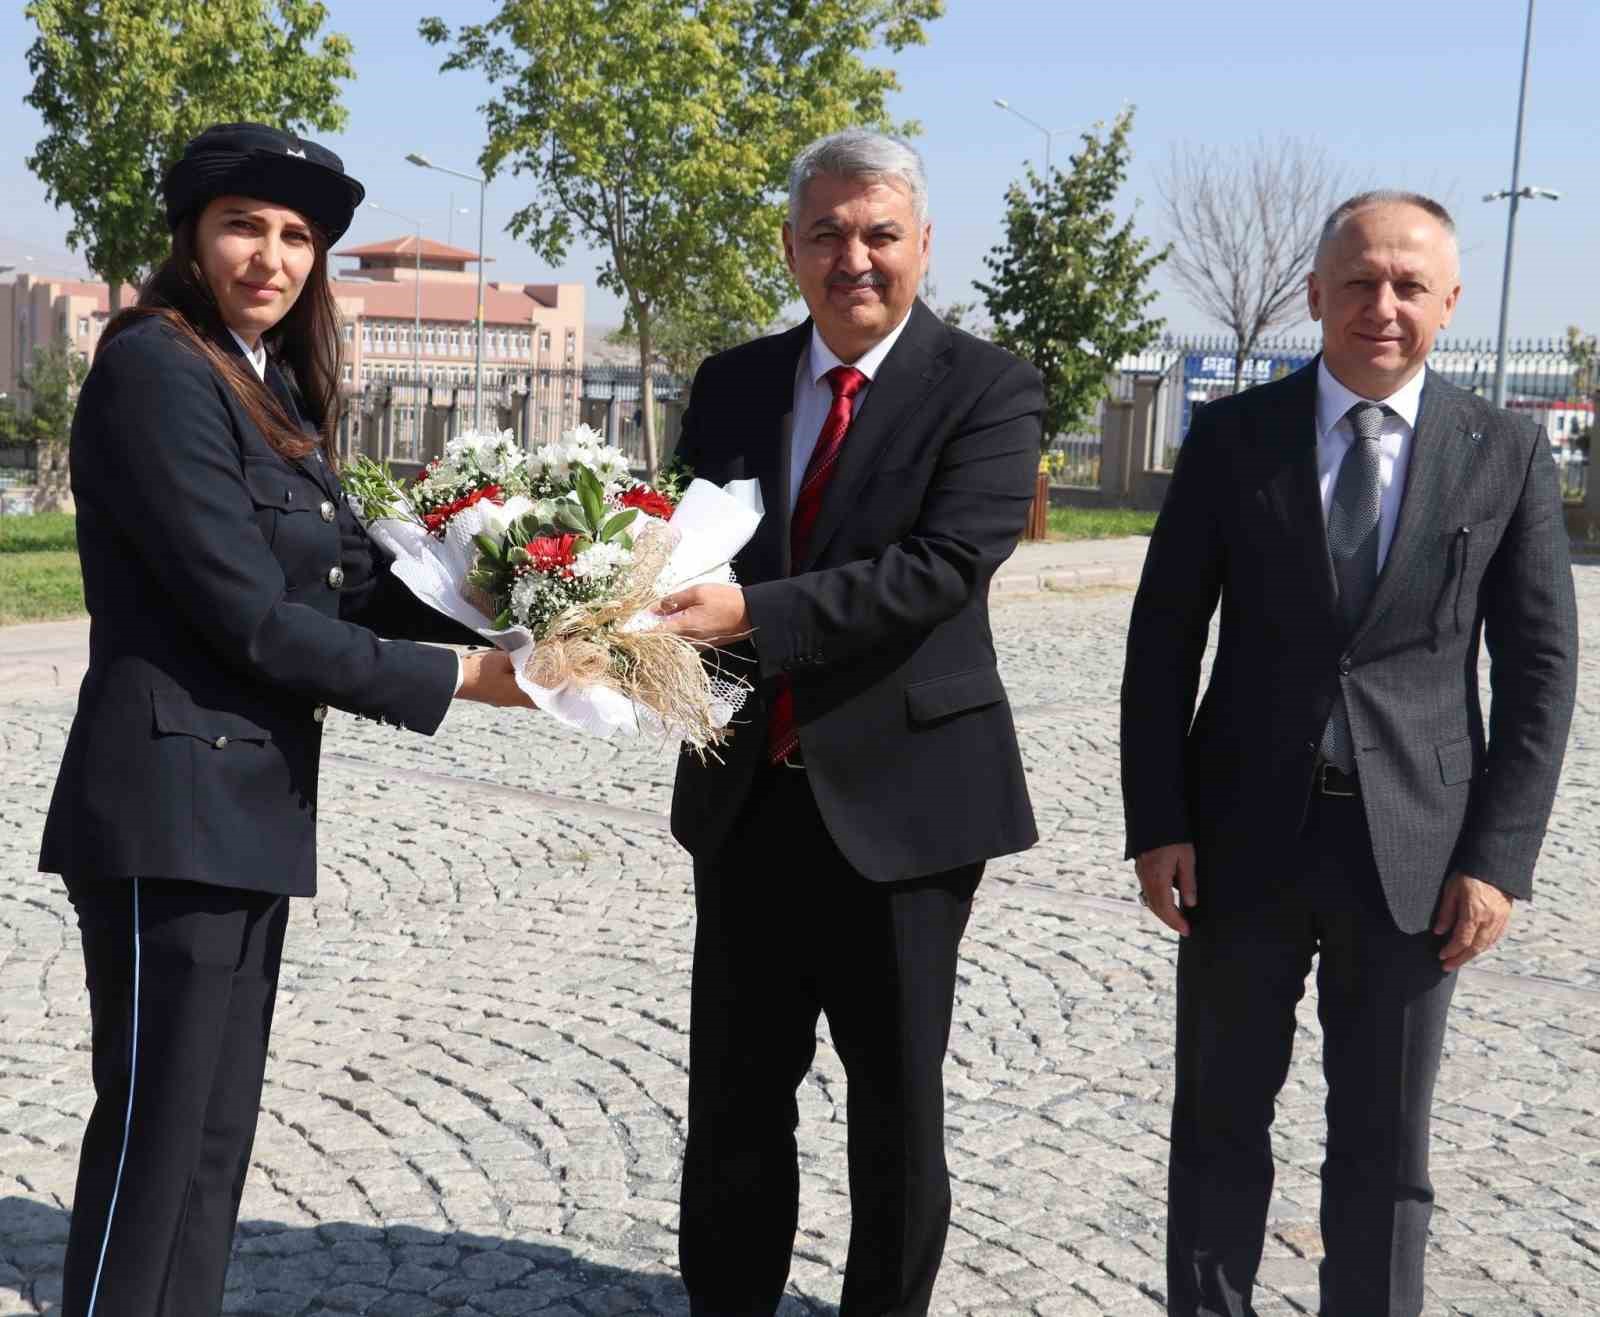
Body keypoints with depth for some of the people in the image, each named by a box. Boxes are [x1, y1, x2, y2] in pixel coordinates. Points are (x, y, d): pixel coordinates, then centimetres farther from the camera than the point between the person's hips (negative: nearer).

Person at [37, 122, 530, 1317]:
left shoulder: (277, 390, 14)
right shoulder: (156, 370, -14)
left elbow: (354, 579, 8)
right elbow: (252, 615, -19)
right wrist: (456, 679, -14)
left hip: (251, 806, 9)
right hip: (174, 810, -9)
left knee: (216, 1142, 16)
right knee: (153, 1144, 0)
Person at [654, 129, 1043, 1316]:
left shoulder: (988, 390, -8)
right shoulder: (733, 382, 8)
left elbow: (943, 566, -21)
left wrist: (749, 614, -29)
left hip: (898, 794, -4)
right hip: (745, 794, 4)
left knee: (897, 1106, 11)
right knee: (734, 1094, 14)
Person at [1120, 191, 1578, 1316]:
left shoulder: (1506, 452, 1)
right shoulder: (1232, 436, 1)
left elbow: (1539, 669, 1)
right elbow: (1164, 638, 1)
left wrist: (1499, 858, -7)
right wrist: (1157, 825, -6)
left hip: (1413, 848, 0)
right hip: (1246, 835, 1)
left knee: (1384, 1141, 11)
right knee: (1220, 1120, 13)